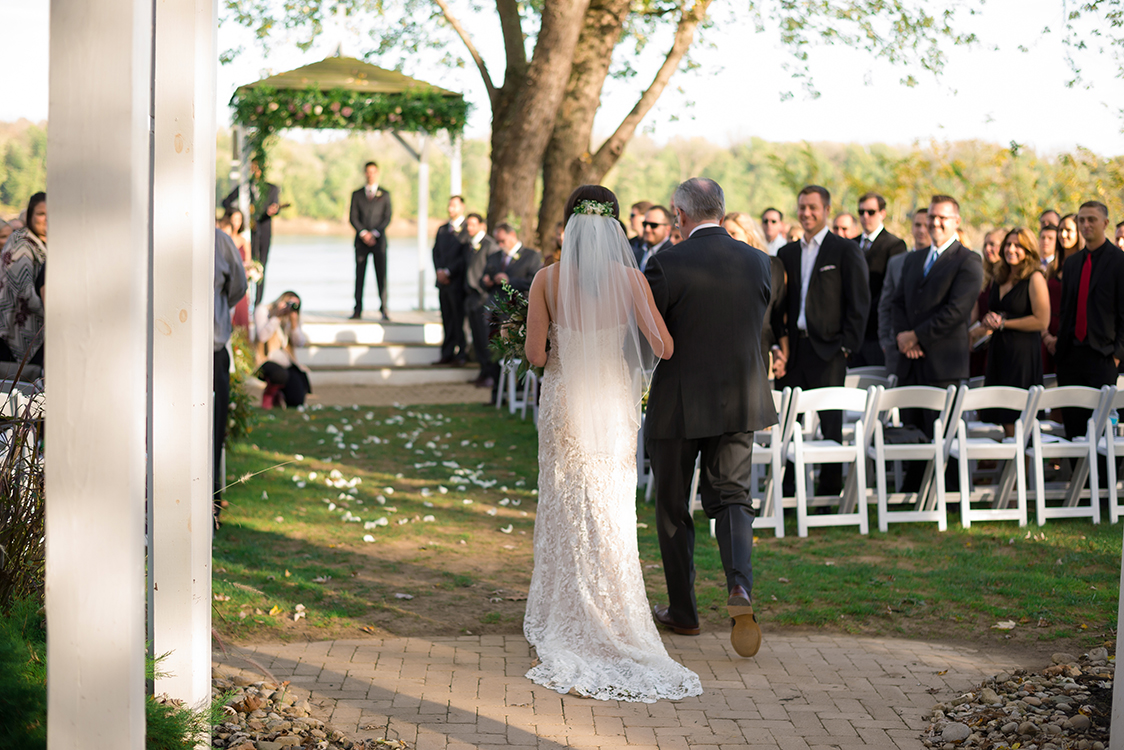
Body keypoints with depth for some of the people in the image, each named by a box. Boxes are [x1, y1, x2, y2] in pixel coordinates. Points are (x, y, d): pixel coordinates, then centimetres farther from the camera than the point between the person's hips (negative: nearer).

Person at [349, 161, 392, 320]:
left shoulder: (385, 194, 10)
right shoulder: (357, 194, 12)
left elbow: (387, 217, 4)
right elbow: (353, 217, 5)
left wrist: (374, 233, -8)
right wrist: (363, 233, -10)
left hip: (379, 240, -1)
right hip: (361, 241, 1)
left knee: (381, 275, -7)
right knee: (359, 276, -1)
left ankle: (384, 309, -6)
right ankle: (358, 310, -1)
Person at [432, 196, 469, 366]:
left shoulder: (467, 229, -4)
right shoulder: (442, 229, 18)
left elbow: (465, 256, -10)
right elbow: (436, 252, 15)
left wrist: (448, 272, -11)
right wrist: (439, 270, -1)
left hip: (458, 280, -6)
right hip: (443, 281, 6)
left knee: (459, 318, -5)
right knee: (447, 319, 7)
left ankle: (461, 355, 0)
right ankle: (447, 354, 10)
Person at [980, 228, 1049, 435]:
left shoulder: (1035, 278, -7)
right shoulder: (998, 279, 15)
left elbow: (1042, 321, -14)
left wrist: (1004, 323, -10)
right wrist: (988, 321, 1)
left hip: (1023, 352, -7)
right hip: (998, 350, 7)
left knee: (1014, 421, -9)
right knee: (1002, 419, 6)